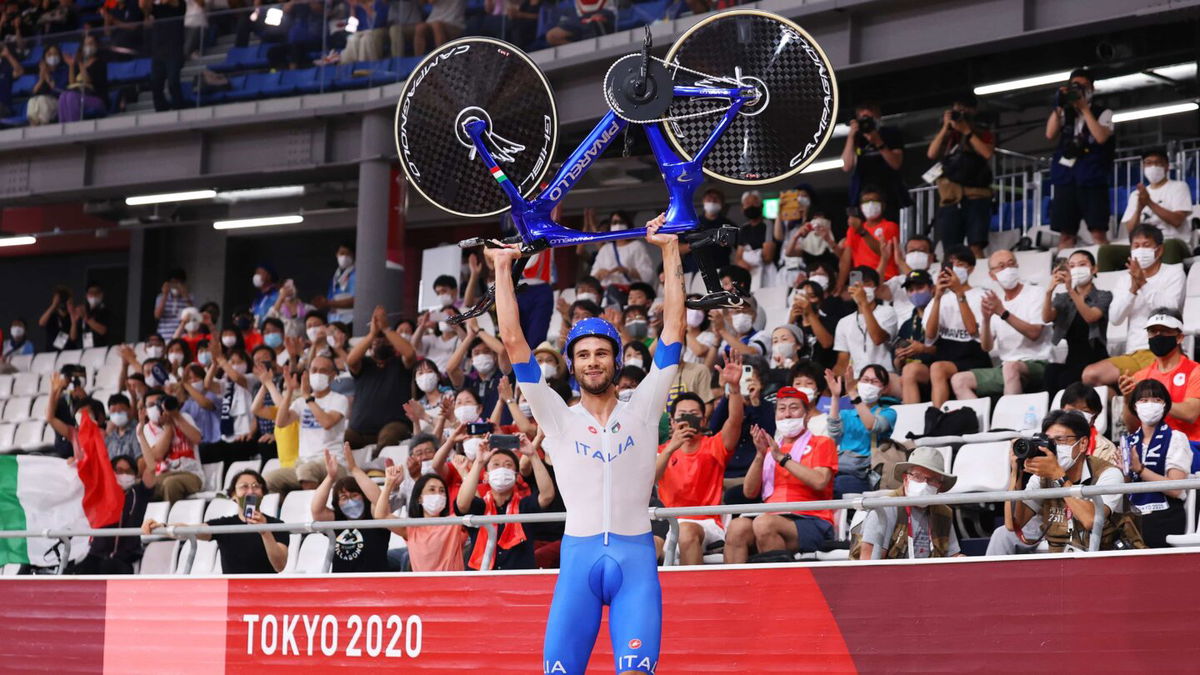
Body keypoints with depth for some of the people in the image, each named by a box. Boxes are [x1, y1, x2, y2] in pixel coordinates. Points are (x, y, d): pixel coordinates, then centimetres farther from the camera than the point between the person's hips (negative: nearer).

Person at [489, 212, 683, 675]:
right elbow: (513, 341, 7)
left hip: (636, 555, -1)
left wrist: (670, 252, 5)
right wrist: (503, 268, 6)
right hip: (579, 554, 1)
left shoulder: (642, 409, 11)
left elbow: (673, 329, 7)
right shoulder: (558, 418, 11)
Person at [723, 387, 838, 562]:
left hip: (811, 521, -4)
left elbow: (819, 482, -8)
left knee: (764, 523, -35)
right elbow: (749, 492, 14)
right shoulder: (770, 449, 27)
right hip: (772, 517, 4)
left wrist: (782, 458, -6)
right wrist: (760, 455, 1)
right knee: (737, 526, -29)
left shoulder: (821, 443, 13)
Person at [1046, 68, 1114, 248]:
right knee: (1065, 234, -2)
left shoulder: (1103, 113, 8)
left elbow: (1101, 137, -10)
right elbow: (1050, 134, 2)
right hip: (1066, 177, 3)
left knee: (1098, 233, -11)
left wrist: (1084, 108, -8)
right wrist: (1058, 106, -4)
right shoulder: (1065, 114, 17)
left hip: (1092, 178, -3)